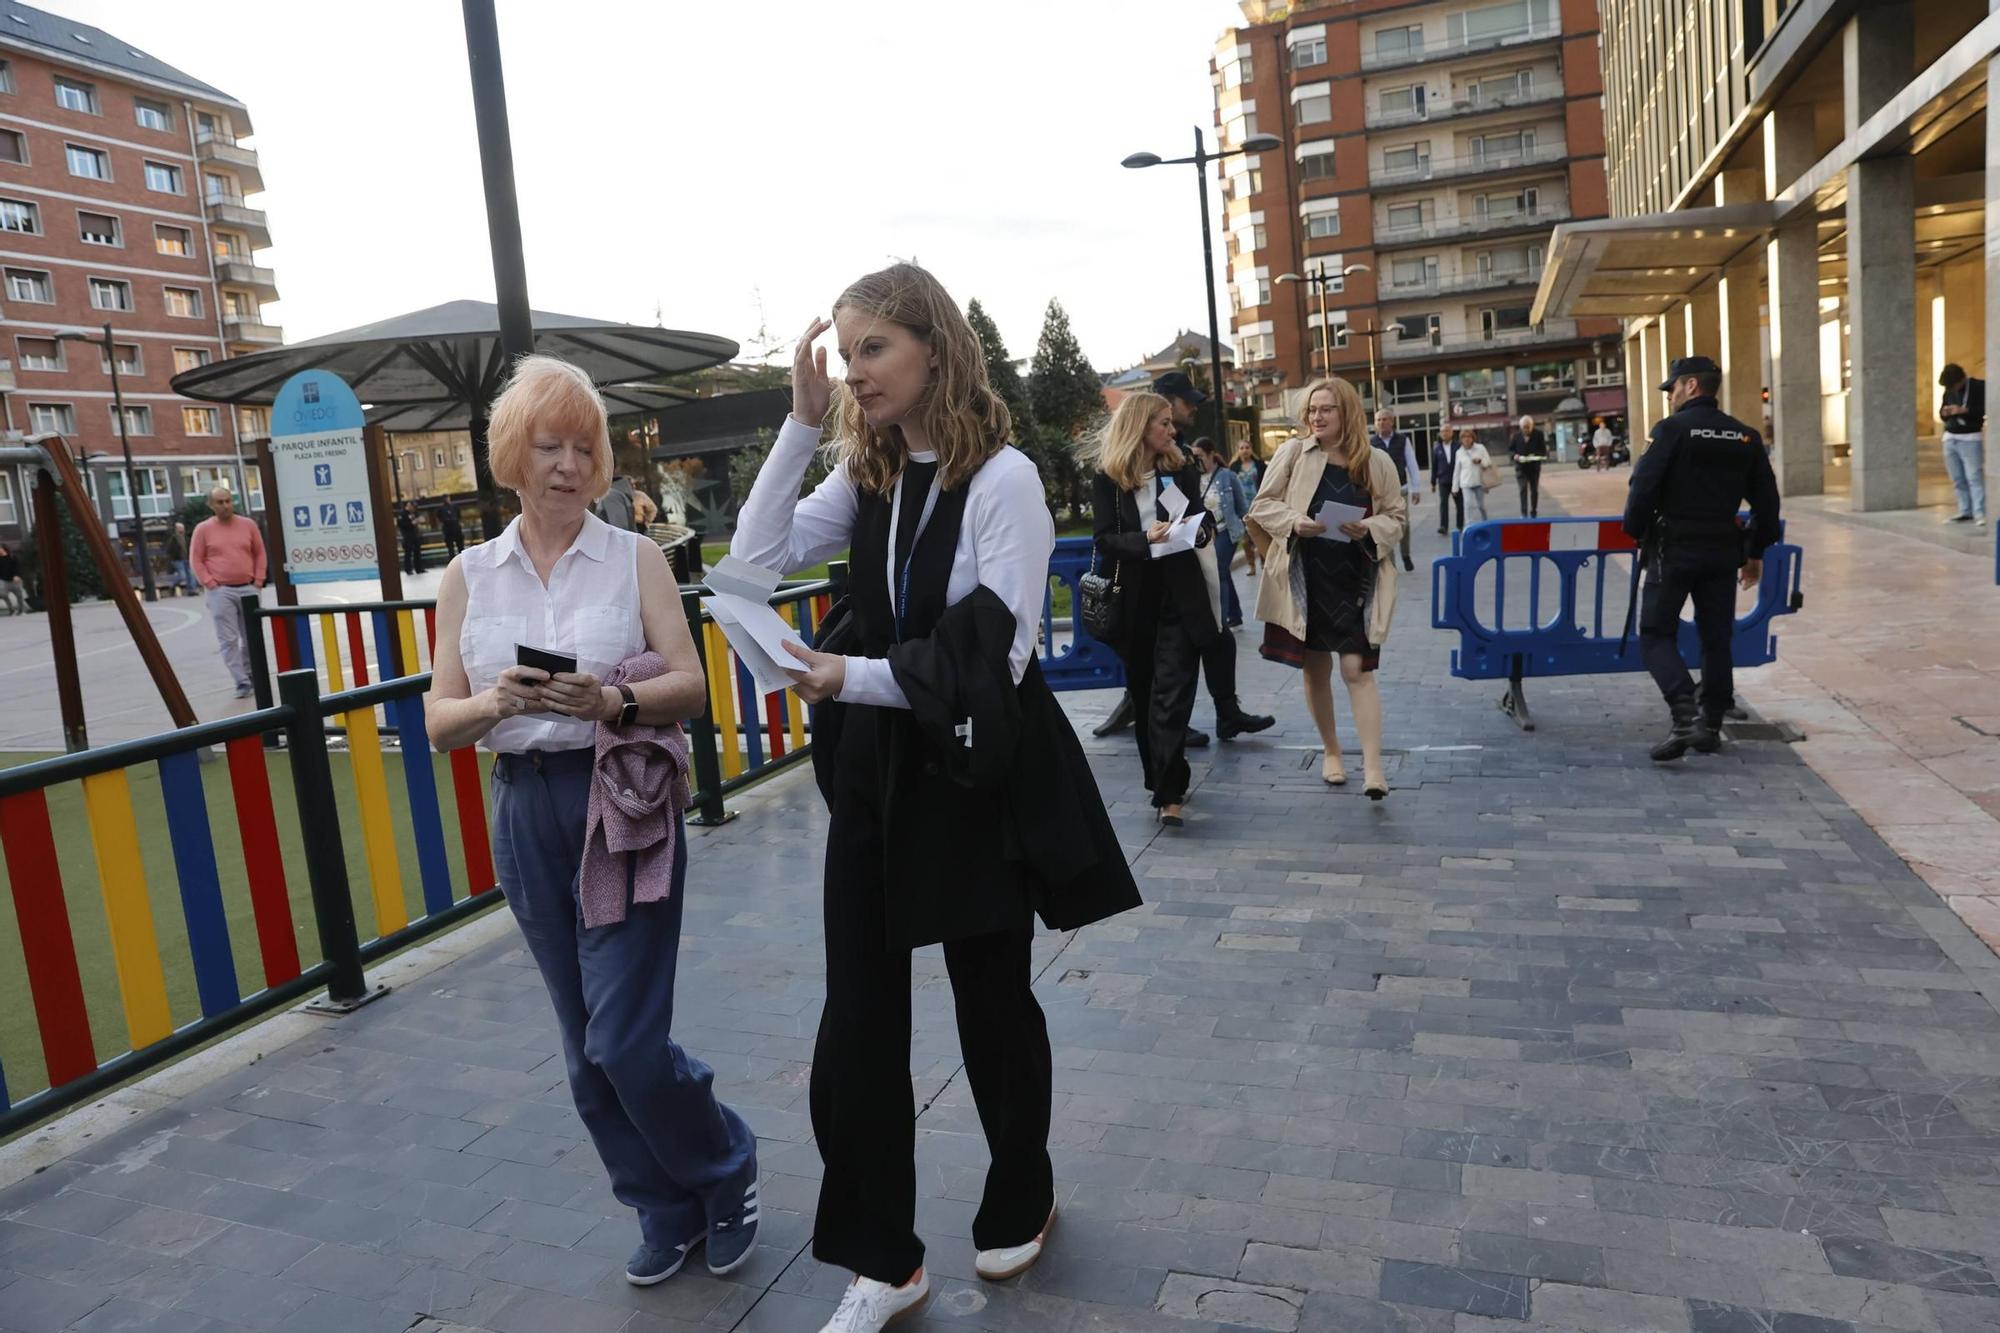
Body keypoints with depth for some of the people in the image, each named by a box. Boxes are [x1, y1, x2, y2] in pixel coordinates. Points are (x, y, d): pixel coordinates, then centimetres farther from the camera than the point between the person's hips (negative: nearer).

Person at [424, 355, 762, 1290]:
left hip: (625, 805, -4)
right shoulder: (468, 576, 5)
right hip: (526, 815, 4)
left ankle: (727, 1172, 23)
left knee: (627, 1040, -6)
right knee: (588, 1048, 12)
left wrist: (612, 699, -27)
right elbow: (440, 722, 2)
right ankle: (667, 1213, 33)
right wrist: (498, 701, -20)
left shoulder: (635, 558, -2)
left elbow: (691, 686, -8)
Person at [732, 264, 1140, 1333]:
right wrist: (801, 422, -6)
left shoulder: (1002, 476, -13)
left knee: (991, 998, 13)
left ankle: (1021, 1202, 40)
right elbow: (759, 557, -1)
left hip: (979, 773, -5)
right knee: (859, 1019, 5)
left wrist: (857, 678, -24)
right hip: (877, 774, 5)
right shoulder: (867, 477, 7)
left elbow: (1000, 651, -17)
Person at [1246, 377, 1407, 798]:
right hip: (1304, 579, 1)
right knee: (1316, 667, 11)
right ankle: (1331, 751, 30)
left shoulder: (1377, 462, -1)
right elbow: (1261, 505, 3)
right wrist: (1293, 521, -16)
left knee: (1357, 669, -7)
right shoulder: (1293, 453, -1)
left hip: (1354, 581, -1)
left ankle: (1373, 767, -5)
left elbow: (1397, 515, 6)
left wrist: (1370, 529, -15)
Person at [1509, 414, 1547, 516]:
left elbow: (1543, 450, -2)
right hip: (1521, 467, -1)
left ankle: (1534, 513, 20)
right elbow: (1510, 449, 6)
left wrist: (1535, 456, -21)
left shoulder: (1538, 435, -4)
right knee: (1523, 489, -11)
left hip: (1534, 467, 1)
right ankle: (1524, 513, -13)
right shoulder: (1516, 435, -3)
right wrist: (1516, 456, -15)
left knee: (1534, 490, 10)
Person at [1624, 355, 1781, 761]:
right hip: (1723, 552, 5)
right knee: (1716, 638, 13)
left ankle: (1685, 718, -18)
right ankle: (1711, 725, 18)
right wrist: (1755, 552, 19)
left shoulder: (1671, 429, -9)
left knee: (1656, 634, 0)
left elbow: (1643, 488, -14)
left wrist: (1636, 532, 2)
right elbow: (1766, 500, 11)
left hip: (1673, 548, -5)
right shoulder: (1746, 437, 9)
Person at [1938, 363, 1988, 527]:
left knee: (1974, 477, -11)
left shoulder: (1979, 386, -5)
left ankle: (1980, 513, -13)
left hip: (1970, 438, -6)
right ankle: (1965, 512, 10)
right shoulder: (1948, 390, 13)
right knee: (1958, 479, 5)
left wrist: (1964, 410, -21)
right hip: (1950, 438, 6)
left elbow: (1987, 409, -11)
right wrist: (1944, 413, -3)